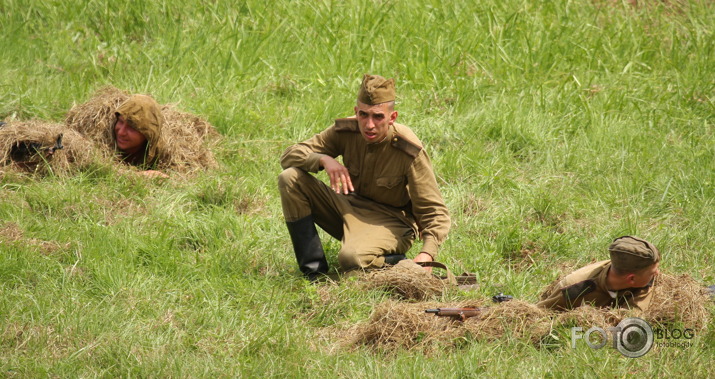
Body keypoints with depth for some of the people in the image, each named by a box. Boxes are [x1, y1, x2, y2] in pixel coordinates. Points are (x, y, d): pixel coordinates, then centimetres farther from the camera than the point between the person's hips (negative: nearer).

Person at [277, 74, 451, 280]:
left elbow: (435, 212, -20)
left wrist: (427, 254, -39)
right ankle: (314, 273, -11)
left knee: (352, 259, -38)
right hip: (349, 208, 6)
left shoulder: (410, 152, -22)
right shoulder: (345, 131, -11)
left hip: (389, 223, -6)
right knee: (290, 179, -14)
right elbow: (289, 156, -7)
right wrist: (324, 159, -29)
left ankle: (397, 264, -3)